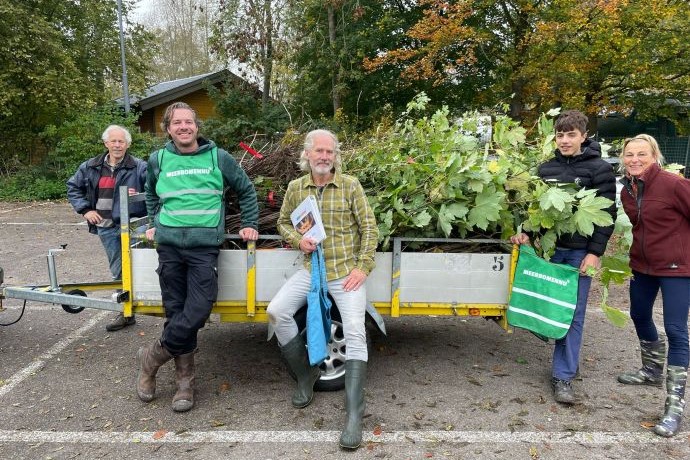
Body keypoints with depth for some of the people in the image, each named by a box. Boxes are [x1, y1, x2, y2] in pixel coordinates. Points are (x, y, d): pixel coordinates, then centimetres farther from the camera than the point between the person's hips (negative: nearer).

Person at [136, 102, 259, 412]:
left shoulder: (218, 157, 4)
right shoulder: (158, 160, 8)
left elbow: (246, 190, 14)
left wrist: (249, 225, 11)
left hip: (205, 246, -1)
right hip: (169, 245, 2)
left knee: (198, 312, -12)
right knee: (176, 313, 4)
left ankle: (152, 357, 12)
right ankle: (185, 380, 17)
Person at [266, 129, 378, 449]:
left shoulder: (351, 185, -3)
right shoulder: (295, 188, 5)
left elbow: (369, 227, -3)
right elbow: (283, 222, 16)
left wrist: (362, 267, -11)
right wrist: (297, 240, -6)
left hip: (347, 272, -3)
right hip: (311, 269, 3)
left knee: (355, 333, -16)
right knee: (276, 311, -12)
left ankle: (354, 414, -10)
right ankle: (305, 375, 9)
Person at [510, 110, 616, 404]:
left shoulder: (600, 169, -1)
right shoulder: (546, 169, 9)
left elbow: (607, 214, -5)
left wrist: (595, 252, -12)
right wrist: (526, 233, -7)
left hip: (581, 252, -3)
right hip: (551, 248, 4)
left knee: (573, 314, -2)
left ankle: (563, 376, 5)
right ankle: (569, 361, 27)